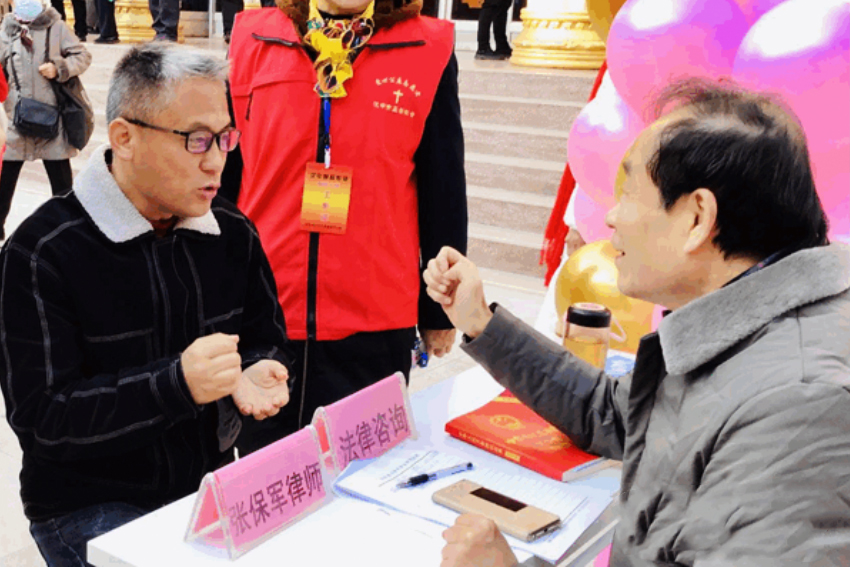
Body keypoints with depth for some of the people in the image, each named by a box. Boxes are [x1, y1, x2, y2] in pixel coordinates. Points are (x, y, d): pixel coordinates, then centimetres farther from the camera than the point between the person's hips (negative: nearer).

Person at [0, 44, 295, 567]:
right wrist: (178, 384, -28)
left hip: (210, 487, 5)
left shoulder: (233, 233, 2)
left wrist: (253, 377, -13)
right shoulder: (42, 252, -13)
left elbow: (269, 342, 12)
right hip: (91, 509, -4)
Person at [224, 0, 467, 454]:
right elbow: (222, 176, 9)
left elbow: (444, 191, 4)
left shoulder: (427, 50, -1)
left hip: (373, 327, -1)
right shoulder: (253, 39, 4)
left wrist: (440, 311, 7)